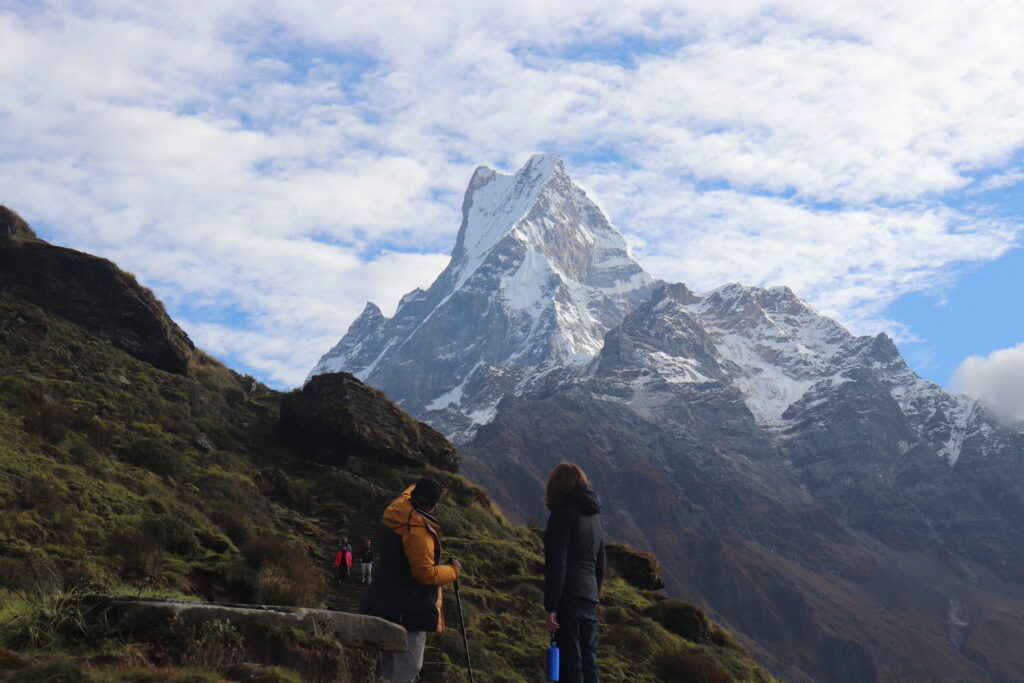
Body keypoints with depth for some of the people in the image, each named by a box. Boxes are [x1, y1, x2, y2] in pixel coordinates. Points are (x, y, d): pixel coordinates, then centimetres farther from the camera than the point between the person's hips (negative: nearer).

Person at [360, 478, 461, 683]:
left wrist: (420, 486, 46)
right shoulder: (418, 529, -24)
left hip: (384, 605, 10)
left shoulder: (394, 513, 3)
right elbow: (425, 574, -23)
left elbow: (408, 494, 29)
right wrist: (453, 571, -7)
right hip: (409, 612, -9)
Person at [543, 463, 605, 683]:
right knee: (589, 659, 11)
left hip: (568, 598, -8)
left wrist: (551, 607, -15)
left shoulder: (562, 514, -8)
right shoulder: (593, 515, 17)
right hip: (590, 599, 8)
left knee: (571, 659, -5)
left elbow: (557, 565, -15)